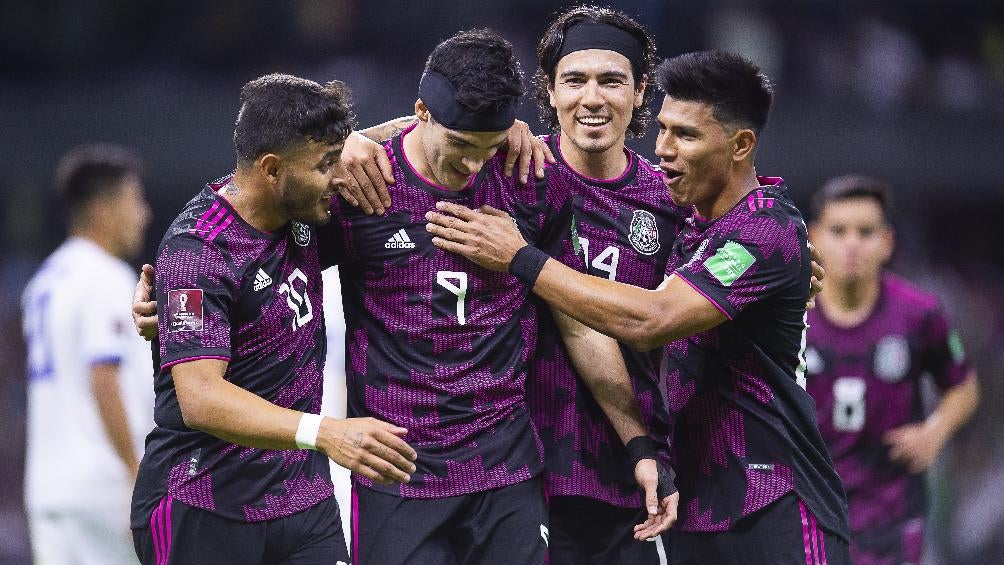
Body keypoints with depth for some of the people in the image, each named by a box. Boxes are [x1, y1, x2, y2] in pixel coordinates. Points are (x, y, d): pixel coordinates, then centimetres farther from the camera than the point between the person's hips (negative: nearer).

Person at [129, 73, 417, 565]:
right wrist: (324, 433, -42)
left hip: (304, 499, 7)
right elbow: (200, 398, -29)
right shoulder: (198, 251, -19)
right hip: (205, 504, -7)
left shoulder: (301, 207, 4)